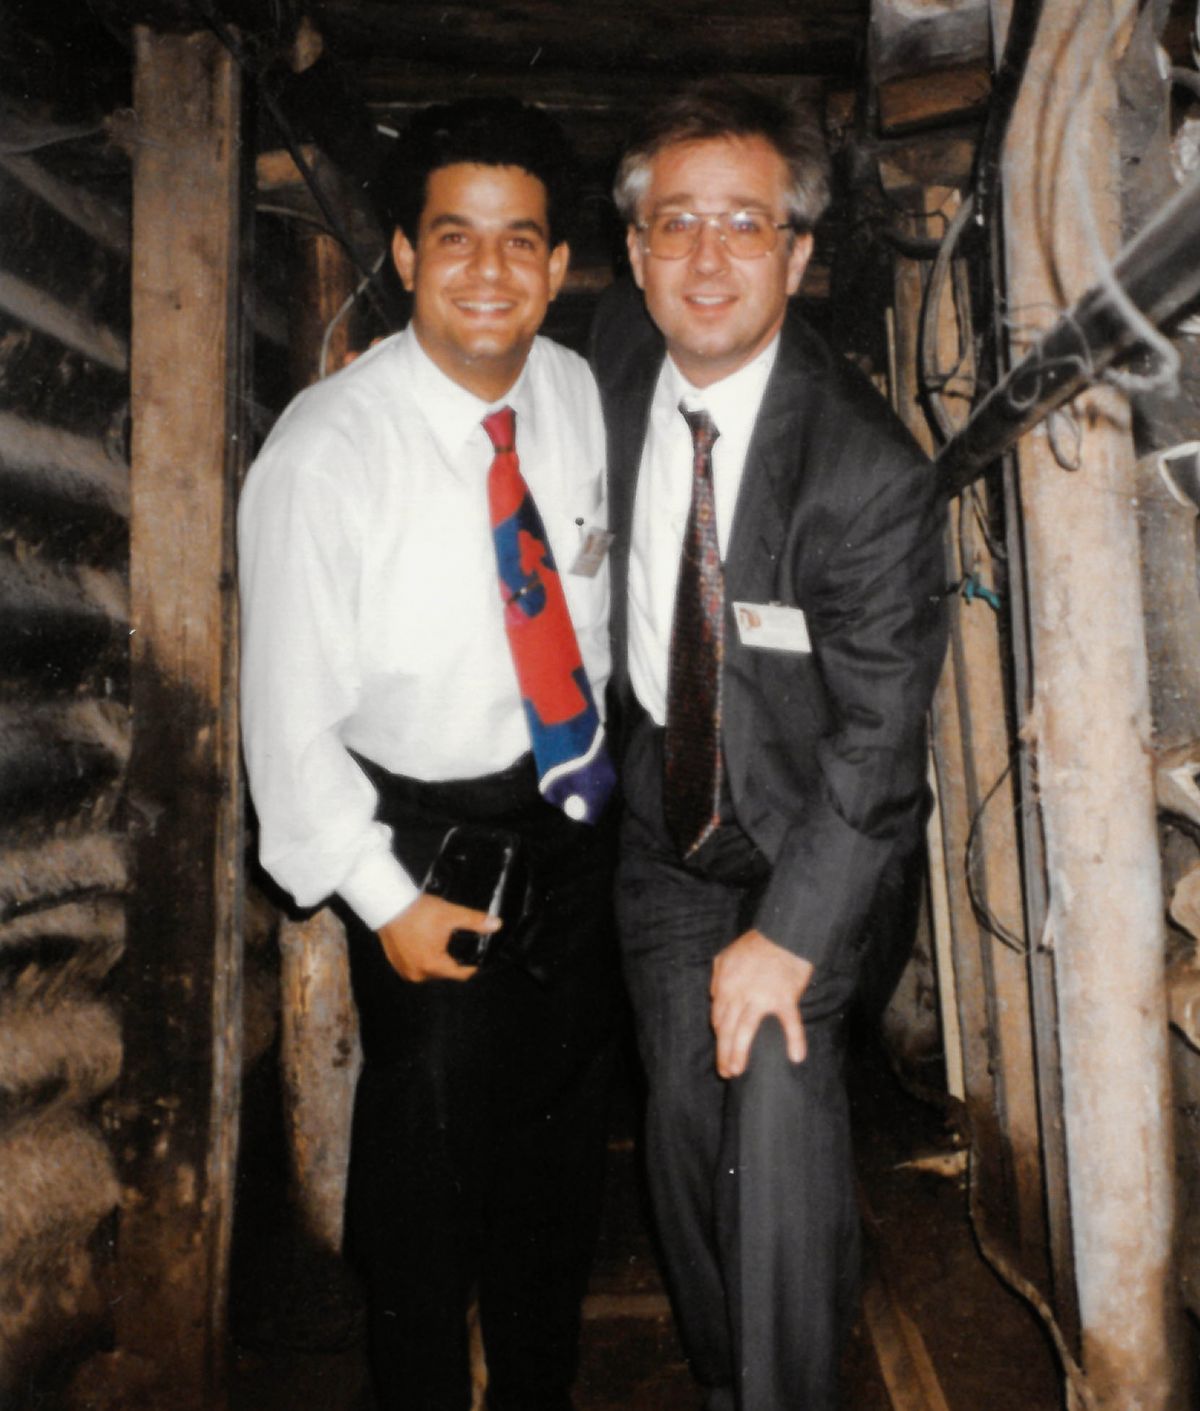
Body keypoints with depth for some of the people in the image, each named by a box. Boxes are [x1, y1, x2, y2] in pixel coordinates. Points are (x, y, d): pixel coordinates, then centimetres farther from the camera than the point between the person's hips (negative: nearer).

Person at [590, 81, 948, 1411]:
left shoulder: (871, 471, -25)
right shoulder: (616, 348, -8)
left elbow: (878, 729, -21)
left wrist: (787, 931, -19)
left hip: (810, 831, -4)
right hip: (662, 815, 5)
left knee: (780, 1105, -14)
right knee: (682, 1123, 13)